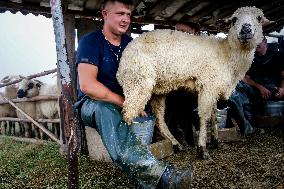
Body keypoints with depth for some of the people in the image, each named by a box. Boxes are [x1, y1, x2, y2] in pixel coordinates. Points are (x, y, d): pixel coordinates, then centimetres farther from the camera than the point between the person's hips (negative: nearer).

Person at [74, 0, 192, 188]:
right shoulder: (91, 41, -11)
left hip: (124, 102, 7)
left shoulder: (130, 43, 8)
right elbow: (87, 85, -24)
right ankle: (160, 174, -57)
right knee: (105, 109, -39)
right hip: (92, 103, -6)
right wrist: (124, 102, -25)